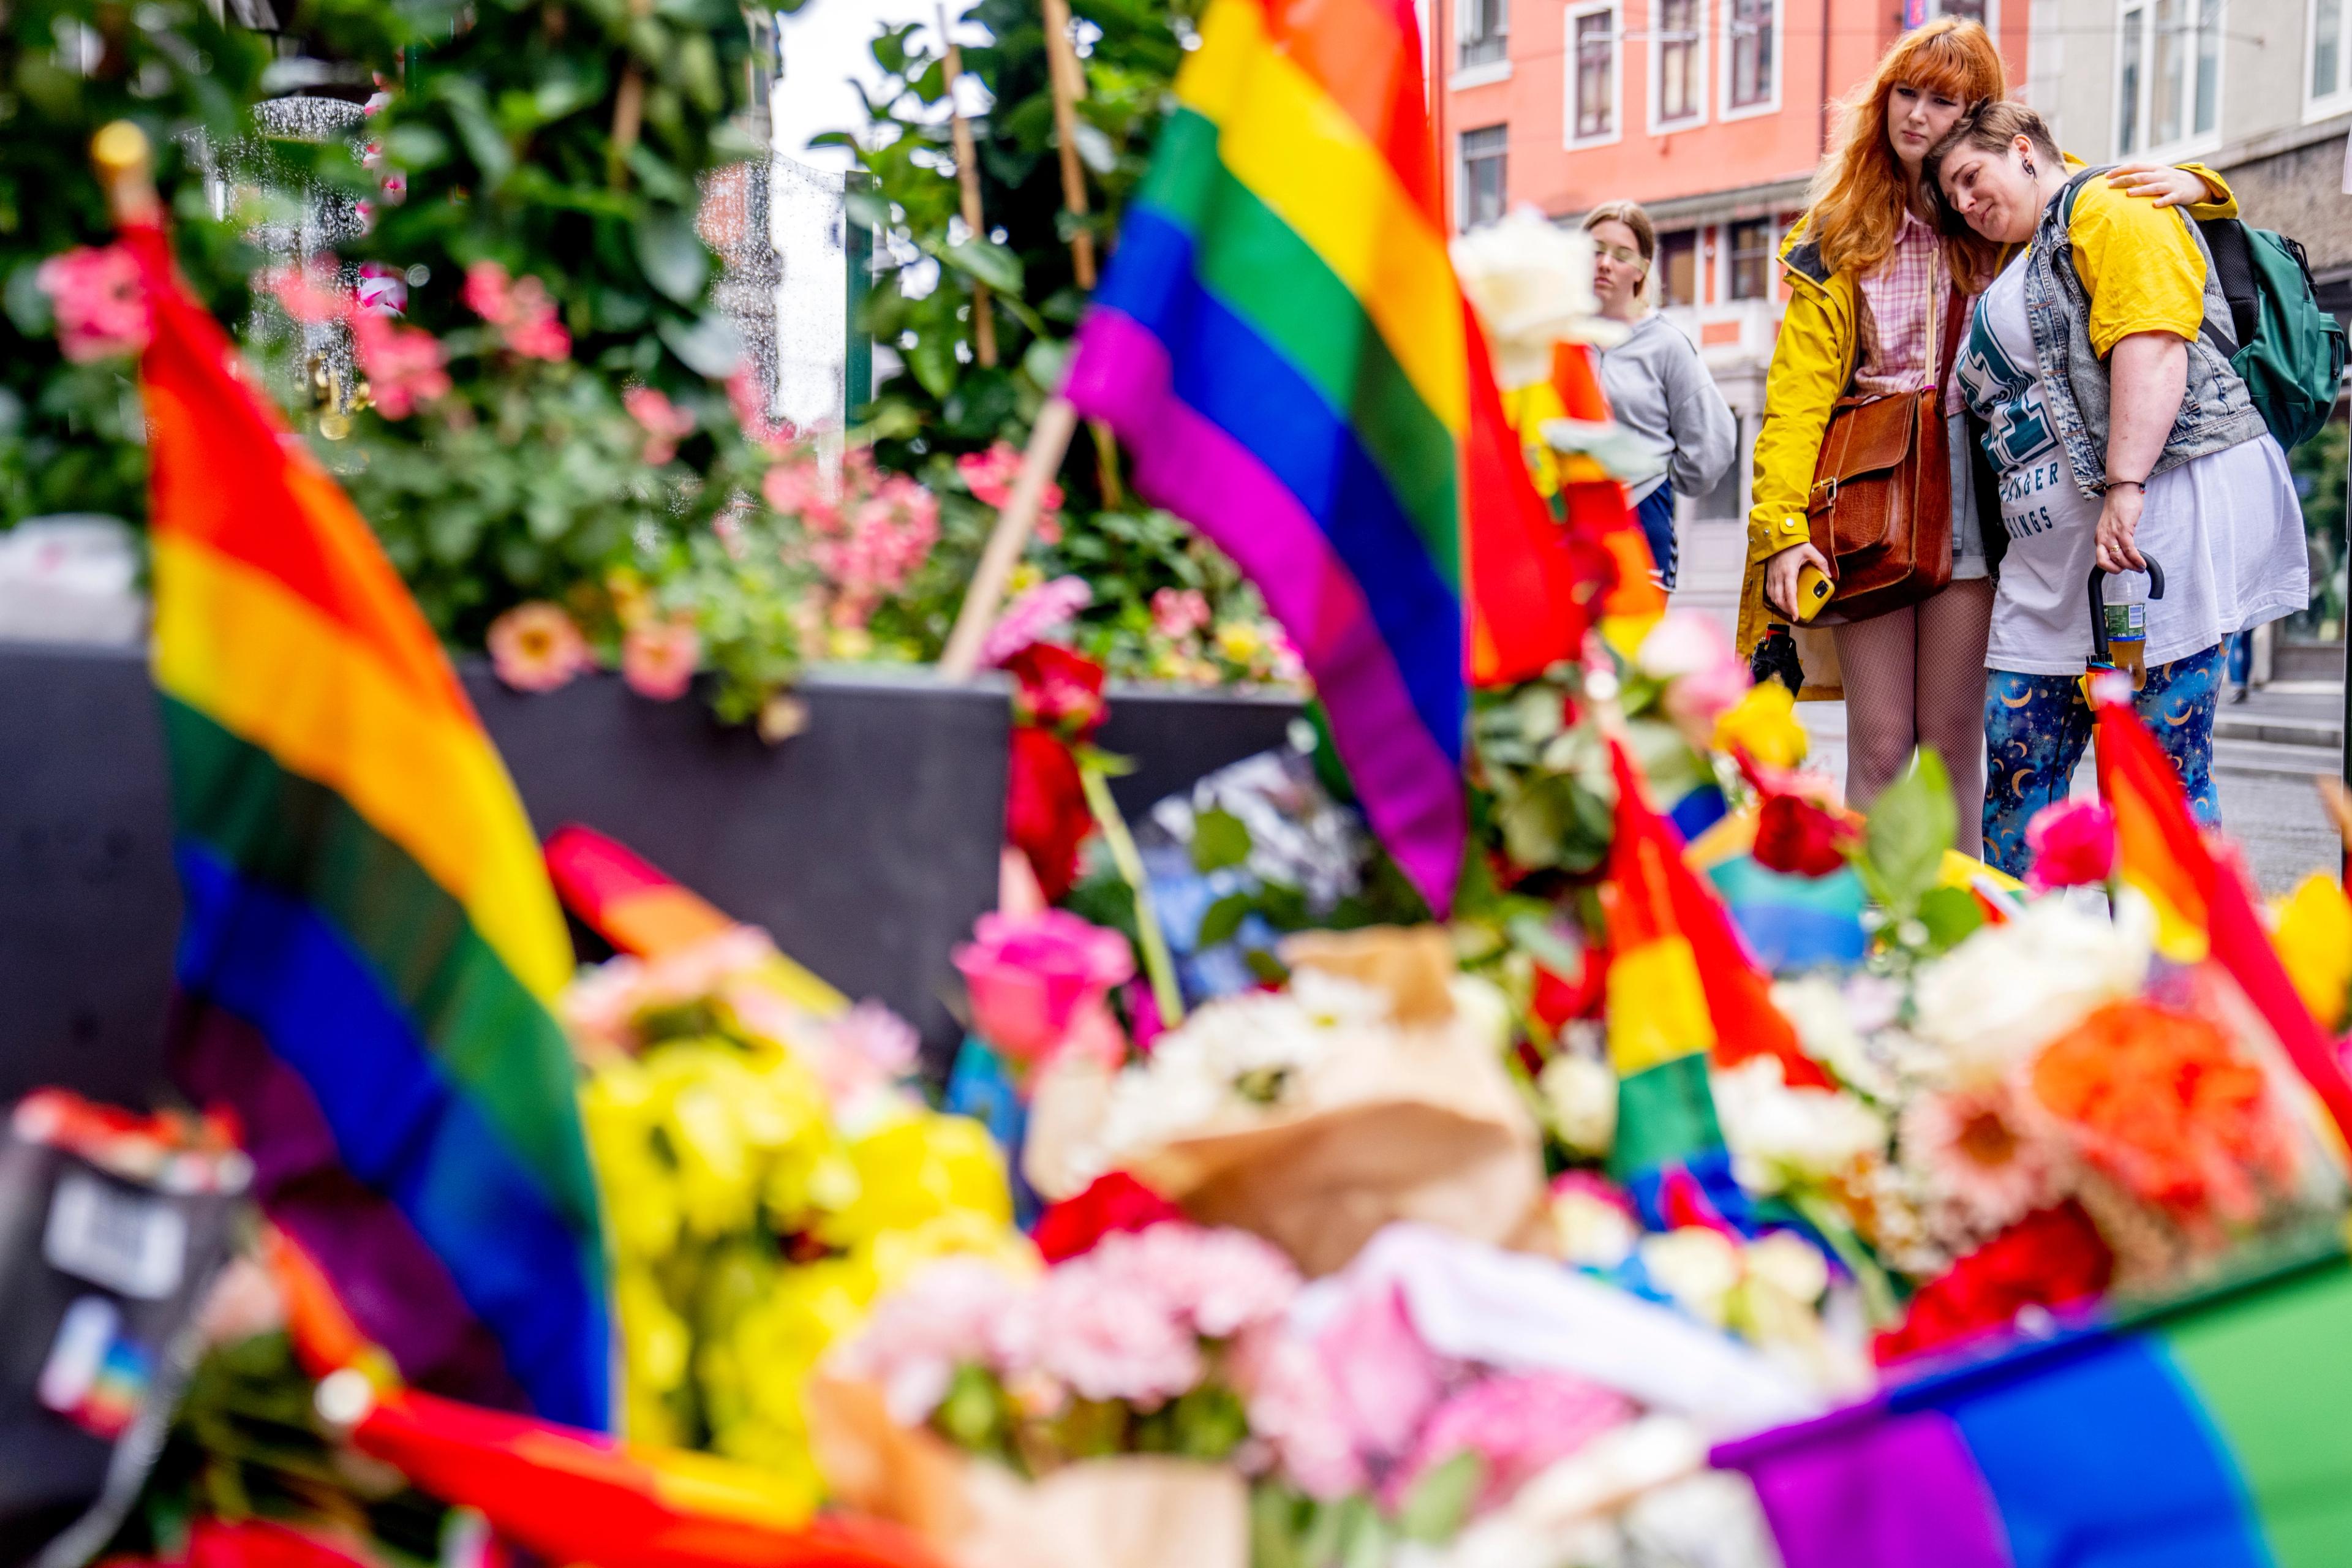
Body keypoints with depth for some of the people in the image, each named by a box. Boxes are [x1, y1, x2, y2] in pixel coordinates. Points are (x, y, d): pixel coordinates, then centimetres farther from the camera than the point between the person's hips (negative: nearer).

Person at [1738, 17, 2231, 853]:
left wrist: (2191, 183, -7)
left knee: (1952, 742, -2)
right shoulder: (1839, 238, 10)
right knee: (1879, 744, -4)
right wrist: (1782, 527, -12)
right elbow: (1798, 391, 1)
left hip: (1974, 492, 0)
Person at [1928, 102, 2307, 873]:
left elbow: (2153, 343, -14)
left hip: (2167, 511, -9)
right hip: (2055, 551, 10)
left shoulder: (2110, 208, 1)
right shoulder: (2022, 275, 30)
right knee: (2018, 764, 3)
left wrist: (2125, 488, -26)